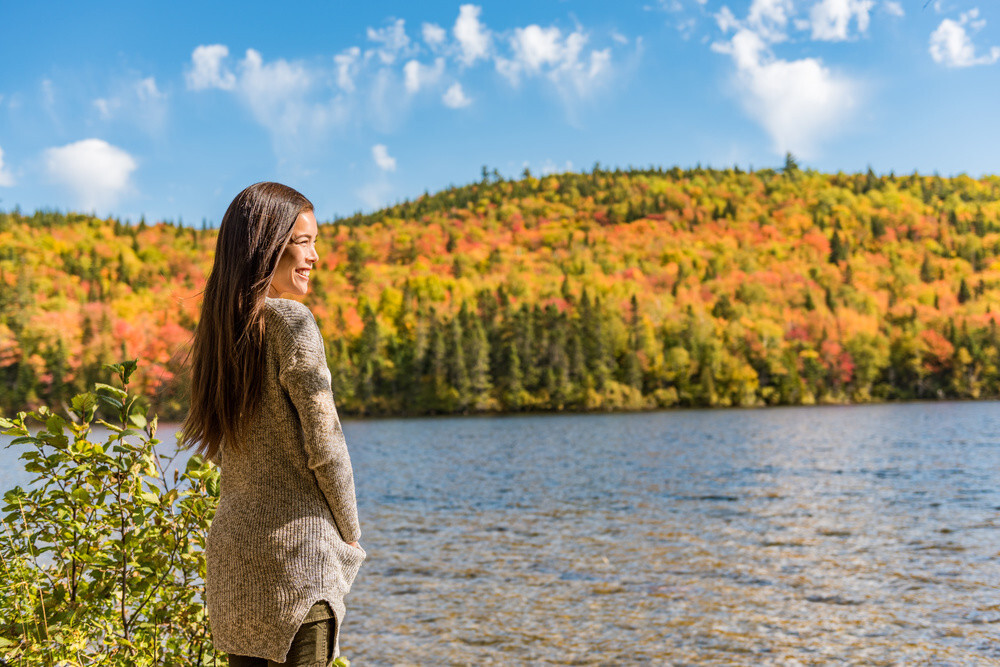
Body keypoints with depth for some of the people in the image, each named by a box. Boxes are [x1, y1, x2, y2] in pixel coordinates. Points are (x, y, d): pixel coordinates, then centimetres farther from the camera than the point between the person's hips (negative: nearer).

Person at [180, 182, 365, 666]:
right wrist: (350, 533, 0)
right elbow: (324, 447, -14)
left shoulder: (219, 326, 9)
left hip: (231, 544, 8)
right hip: (297, 546, -8)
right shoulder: (291, 322, -14)